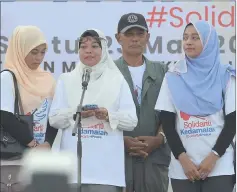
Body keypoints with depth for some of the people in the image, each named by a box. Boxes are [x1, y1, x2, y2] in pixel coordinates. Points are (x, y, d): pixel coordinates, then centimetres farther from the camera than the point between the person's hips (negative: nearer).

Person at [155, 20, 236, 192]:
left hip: (219, 166, -1)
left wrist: (213, 157, -9)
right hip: (182, 167, 1)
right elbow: (167, 122, 4)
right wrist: (183, 159, -7)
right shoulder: (173, 77, 7)